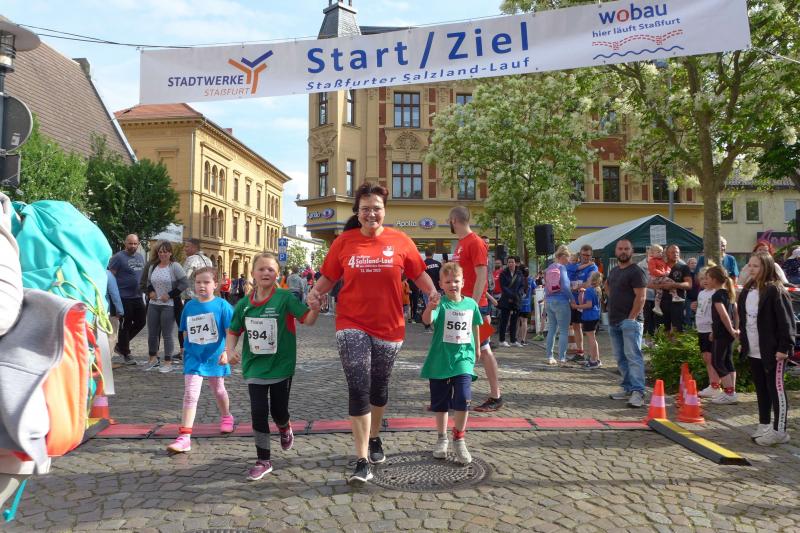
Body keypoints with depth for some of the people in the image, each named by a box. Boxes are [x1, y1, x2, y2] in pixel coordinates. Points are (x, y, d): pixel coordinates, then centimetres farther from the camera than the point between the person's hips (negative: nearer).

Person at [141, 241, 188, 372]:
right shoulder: (152, 266, 10)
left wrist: (170, 295, -14)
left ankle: (168, 363, 8)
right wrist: (150, 291, 4)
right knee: (152, 333, 11)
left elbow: (184, 283, -13)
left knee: (167, 334, -1)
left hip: (168, 305, -6)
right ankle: (153, 358, 29)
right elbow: (148, 281, 25)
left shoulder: (175, 266, -8)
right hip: (153, 304, 6)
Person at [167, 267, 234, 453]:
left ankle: (226, 417, 46)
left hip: (215, 356, -1)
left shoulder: (222, 305, -12)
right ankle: (184, 437, -9)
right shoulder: (189, 306, -1)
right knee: (190, 394, -8)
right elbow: (186, 332, 10)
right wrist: (186, 351, 12)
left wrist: (226, 352, -22)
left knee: (218, 389, 19)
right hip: (194, 356, 2)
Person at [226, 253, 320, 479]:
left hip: (281, 366, -2)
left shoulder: (285, 298, -12)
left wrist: (315, 308, -37)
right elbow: (233, 331, 11)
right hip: (255, 367, 3)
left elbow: (308, 320, -17)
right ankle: (263, 460, 18)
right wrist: (230, 350, -6)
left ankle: (285, 428, 48)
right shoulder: (244, 304, -1)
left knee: (279, 411, 10)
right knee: (258, 412, 2)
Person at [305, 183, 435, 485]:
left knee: (379, 388, 18)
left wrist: (435, 295, -11)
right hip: (352, 325, -1)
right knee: (358, 389, -10)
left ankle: (375, 438, 43)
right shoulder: (344, 242, -2)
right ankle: (362, 461, -1)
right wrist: (315, 292, -14)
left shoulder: (400, 241, -2)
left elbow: (419, 274, 5)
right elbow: (329, 277, 5)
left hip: (389, 327, 2)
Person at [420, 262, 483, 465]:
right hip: (440, 361, -1)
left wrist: (476, 348, 25)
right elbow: (427, 320, -29)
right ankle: (442, 439, 31)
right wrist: (430, 307, -49)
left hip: (463, 359, 1)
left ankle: (459, 439, 7)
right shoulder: (440, 303, -10)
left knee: (463, 399, -13)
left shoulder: (471, 304, 2)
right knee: (440, 403, 12)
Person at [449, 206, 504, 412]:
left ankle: (496, 397, 10)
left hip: (473, 306, -9)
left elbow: (481, 276, -18)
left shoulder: (475, 243, -13)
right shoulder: (461, 243, 14)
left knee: (483, 350, -1)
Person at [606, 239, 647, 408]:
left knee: (633, 356, -13)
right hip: (614, 321, 8)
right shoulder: (613, 271, 17)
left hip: (629, 320, -8)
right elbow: (607, 286, 38)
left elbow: (640, 297, -15)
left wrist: (631, 318, -19)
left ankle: (637, 392, -16)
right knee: (620, 357, 13)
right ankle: (627, 388, 22)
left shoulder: (635, 271, -8)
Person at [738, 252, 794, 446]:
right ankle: (764, 425, 26)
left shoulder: (775, 291, -13)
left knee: (776, 389, 1)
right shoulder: (747, 291, 9)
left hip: (772, 351, -7)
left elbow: (786, 320, -15)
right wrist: (743, 342, 14)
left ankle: (779, 431, 9)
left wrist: (784, 347, -18)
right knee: (761, 389, 15)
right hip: (753, 351, 7)